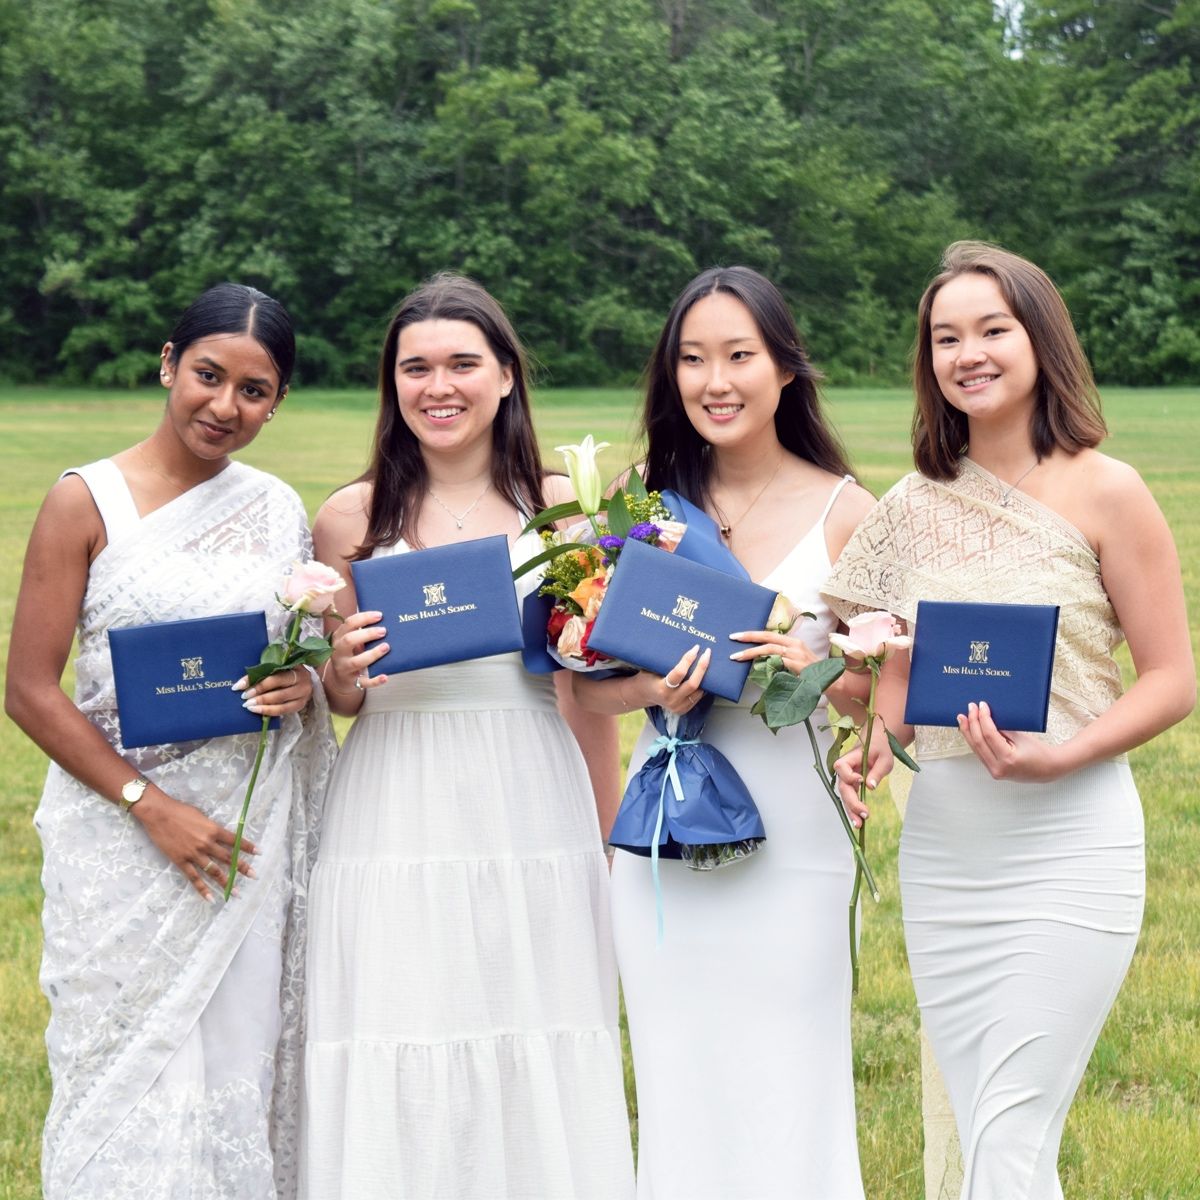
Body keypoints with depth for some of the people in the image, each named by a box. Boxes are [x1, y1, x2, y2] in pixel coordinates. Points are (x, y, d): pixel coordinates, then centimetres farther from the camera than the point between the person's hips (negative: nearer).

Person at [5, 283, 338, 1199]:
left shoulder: (280, 510, 7)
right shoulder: (88, 502, -5)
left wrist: (305, 687, -4)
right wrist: (150, 804, -15)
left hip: (256, 833, 4)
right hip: (124, 832, -4)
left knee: (245, 1067, 8)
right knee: (132, 1067, 1)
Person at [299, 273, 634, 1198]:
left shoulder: (560, 507, 4)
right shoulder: (352, 518, 3)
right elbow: (337, 697, 11)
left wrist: (611, 845, 8)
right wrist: (344, 673, -11)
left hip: (533, 811, 0)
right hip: (397, 818, 0)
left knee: (540, 1070, 3)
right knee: (399, 1079, 1)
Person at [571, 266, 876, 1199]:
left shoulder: (842, 509, -1)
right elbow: (591, 684, 6)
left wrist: (814, 669, -19)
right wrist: (654, 689, -14)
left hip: (792, 835, -2)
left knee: (786, 1091, 1)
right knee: (677, 1087, 8)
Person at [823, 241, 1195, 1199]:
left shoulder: (1104, 493, -5)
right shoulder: (916, 507, 9)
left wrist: (1058, 757, -19)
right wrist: (876, 751, -3)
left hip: (1069, 843, -5)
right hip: (942, 847, 5)